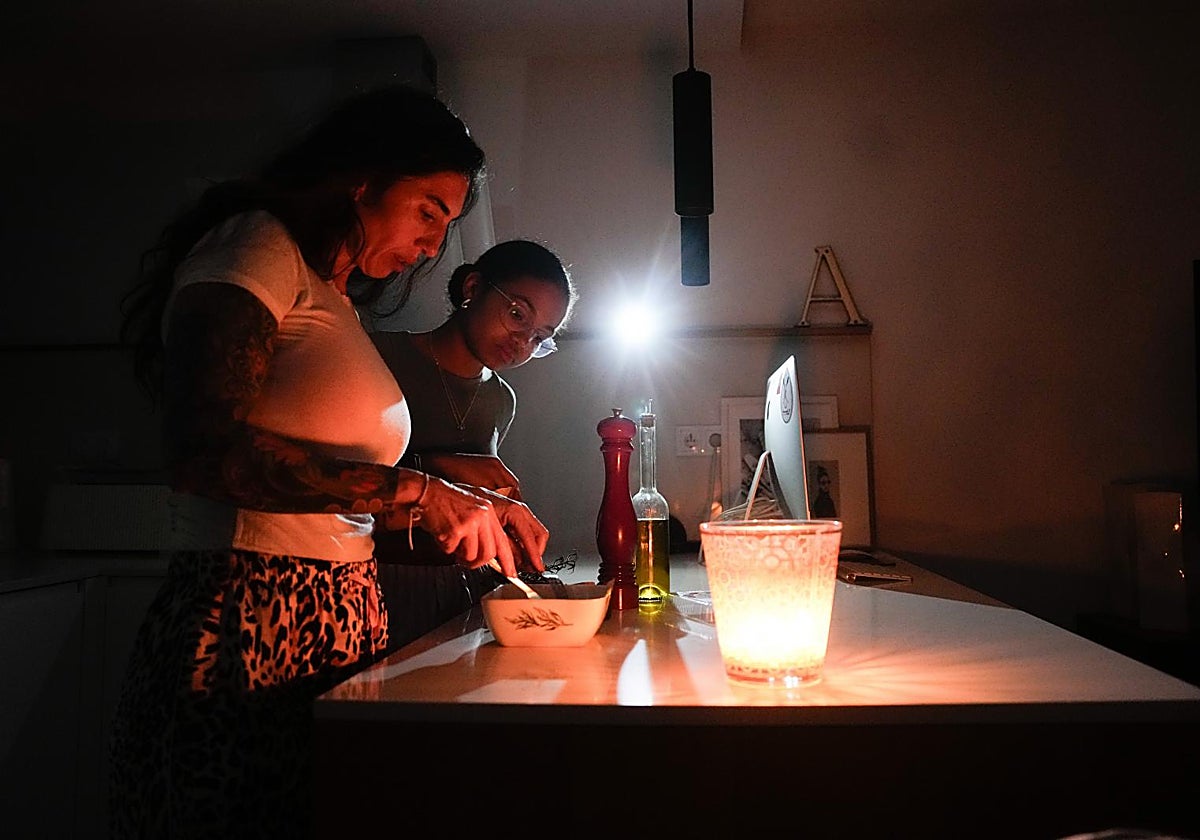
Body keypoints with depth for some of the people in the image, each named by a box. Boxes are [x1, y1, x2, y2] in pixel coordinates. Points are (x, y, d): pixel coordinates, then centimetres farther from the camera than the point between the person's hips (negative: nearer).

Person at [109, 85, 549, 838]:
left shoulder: (333, 302, 18)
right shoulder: (256, 246, -7)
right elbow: (207, 450, -22)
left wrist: (475, 509, 7)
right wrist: (412, 490, -20)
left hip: (338, 630, 8)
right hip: (247, 635, -8)